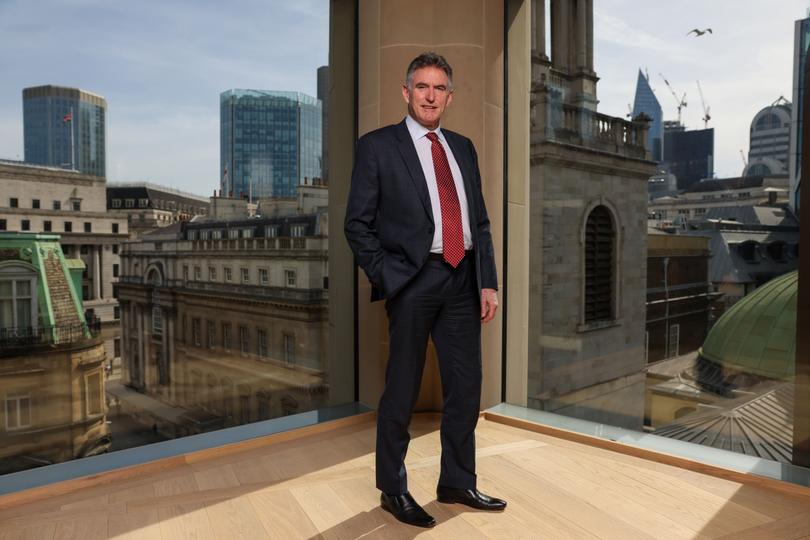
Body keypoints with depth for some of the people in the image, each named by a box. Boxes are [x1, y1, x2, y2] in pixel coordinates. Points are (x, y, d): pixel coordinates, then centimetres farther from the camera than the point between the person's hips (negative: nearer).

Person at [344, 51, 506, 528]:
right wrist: (385, 279, -10)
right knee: (402, 391, 6)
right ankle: (393, 489, 25)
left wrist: (488, 282, 6)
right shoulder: (378, 146, 1)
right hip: (414, 280, -5)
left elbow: (480, 221, 13)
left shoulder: (463, 148, 15)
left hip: (463, 279, 5)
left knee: (466, 387, 12)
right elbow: (359, 223, -3)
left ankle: (458, 482, 31)